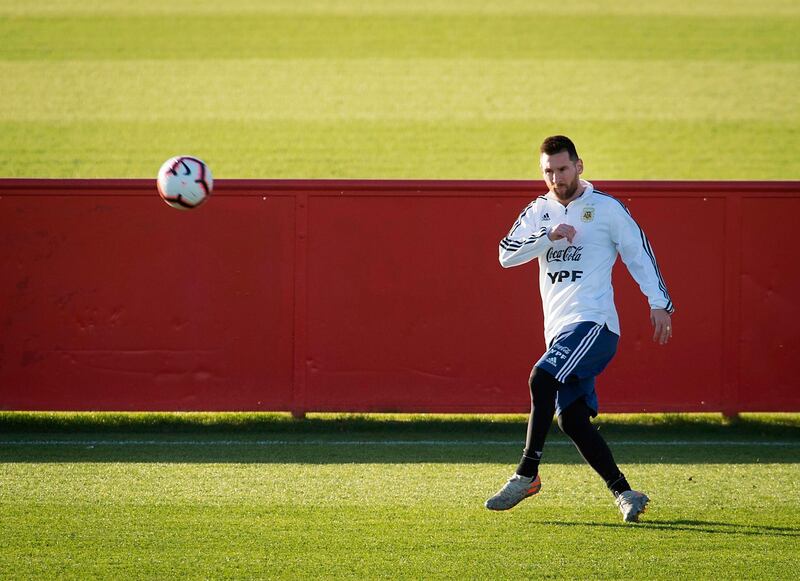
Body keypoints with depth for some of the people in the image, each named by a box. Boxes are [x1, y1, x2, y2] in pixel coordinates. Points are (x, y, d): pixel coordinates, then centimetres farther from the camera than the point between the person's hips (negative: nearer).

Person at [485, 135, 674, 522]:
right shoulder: (538, 211, 13)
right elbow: (506, 255, 1)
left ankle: (527, 475, -21)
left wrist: (659, 303, -1)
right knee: (571, 418, 0)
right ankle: (623, 493, 7)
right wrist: (549, 236, -13)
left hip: (594, 322, -6)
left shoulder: (606, 208, 0)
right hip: (559, 329, 6)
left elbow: (639, 253, 5)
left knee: (543, 378, -25)